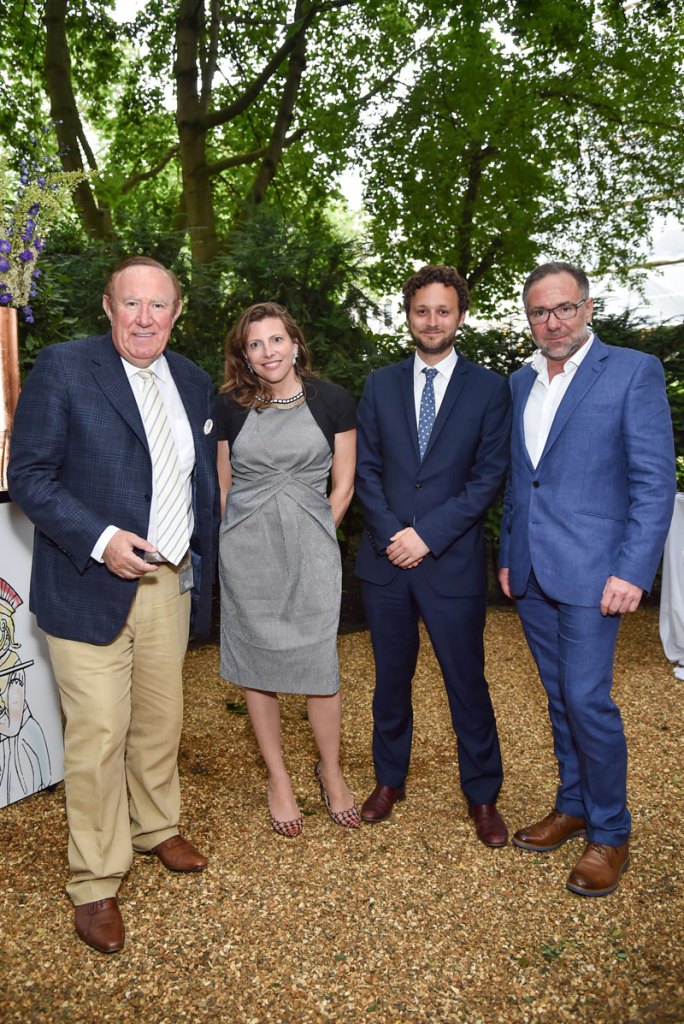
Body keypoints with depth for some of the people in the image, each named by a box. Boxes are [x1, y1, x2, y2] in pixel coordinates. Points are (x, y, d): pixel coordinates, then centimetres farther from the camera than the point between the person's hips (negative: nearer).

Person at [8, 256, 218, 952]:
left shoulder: (193, 383, 10)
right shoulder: (61, 367, -8)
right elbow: (28, 475, -10)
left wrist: (202, 563, 12)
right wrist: (100, 540, -21)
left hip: (170, 584, 5)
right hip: (91, 587, -5)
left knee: (161, 721, 18)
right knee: (97, 736, 0)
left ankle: (156, 828, 43)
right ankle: (95, 883, 21)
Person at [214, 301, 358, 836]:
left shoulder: (332, 400, 0)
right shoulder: (230, 406, 4)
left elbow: (343, 484, 4)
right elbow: (223, 486, 11)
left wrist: (313, 536, 2)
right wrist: (235, 541, 9)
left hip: (310, 549, -1)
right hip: (245, 550, 2)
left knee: (320, 664, 2)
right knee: (257, 663, 8)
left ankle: (331, 771, 26)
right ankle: (278, 777, 26)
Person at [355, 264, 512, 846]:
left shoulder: (489, 389, 1)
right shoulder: (381, 386, 8)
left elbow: (489, 476, -5)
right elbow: (366, 468, 4)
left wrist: (429, 534, -13)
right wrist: (390, 535, -9)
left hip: (453, 561, -2)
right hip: (386, 558, 3)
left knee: (467, 682, 7)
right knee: (391, 678, 15)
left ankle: (483, 795, 27)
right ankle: (390, 779, 34)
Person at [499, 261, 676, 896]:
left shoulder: (633, 371, -5)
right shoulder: (519, 383, 12)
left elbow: (655, 480, -9)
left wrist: (632, 571, -16)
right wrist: (508, 556, 13)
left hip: (591, 573, -5)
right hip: (531, 575, 6)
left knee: (587, 700, -4)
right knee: (560, 698, 15)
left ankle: (610, 832, 17)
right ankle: (573, 807, 33)